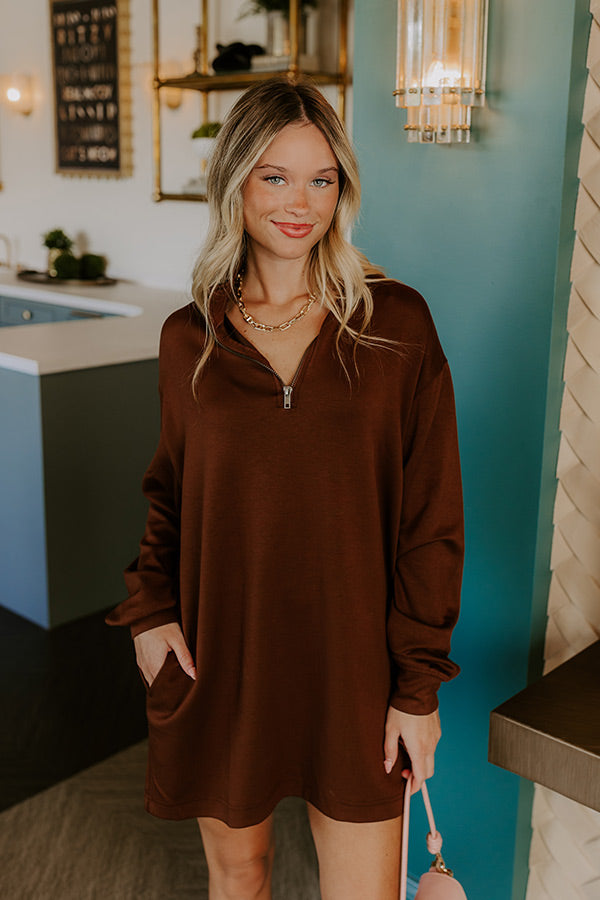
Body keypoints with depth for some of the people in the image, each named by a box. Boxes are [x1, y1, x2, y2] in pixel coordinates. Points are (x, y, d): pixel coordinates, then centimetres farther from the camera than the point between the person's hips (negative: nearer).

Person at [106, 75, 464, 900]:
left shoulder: (397, 325, -6)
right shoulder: (188, 339, 0)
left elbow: (431, 516, -5)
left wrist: (419, 684, -6)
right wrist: (149, 607, -3)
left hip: (352, 663, -1)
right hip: (220, 656, 2)